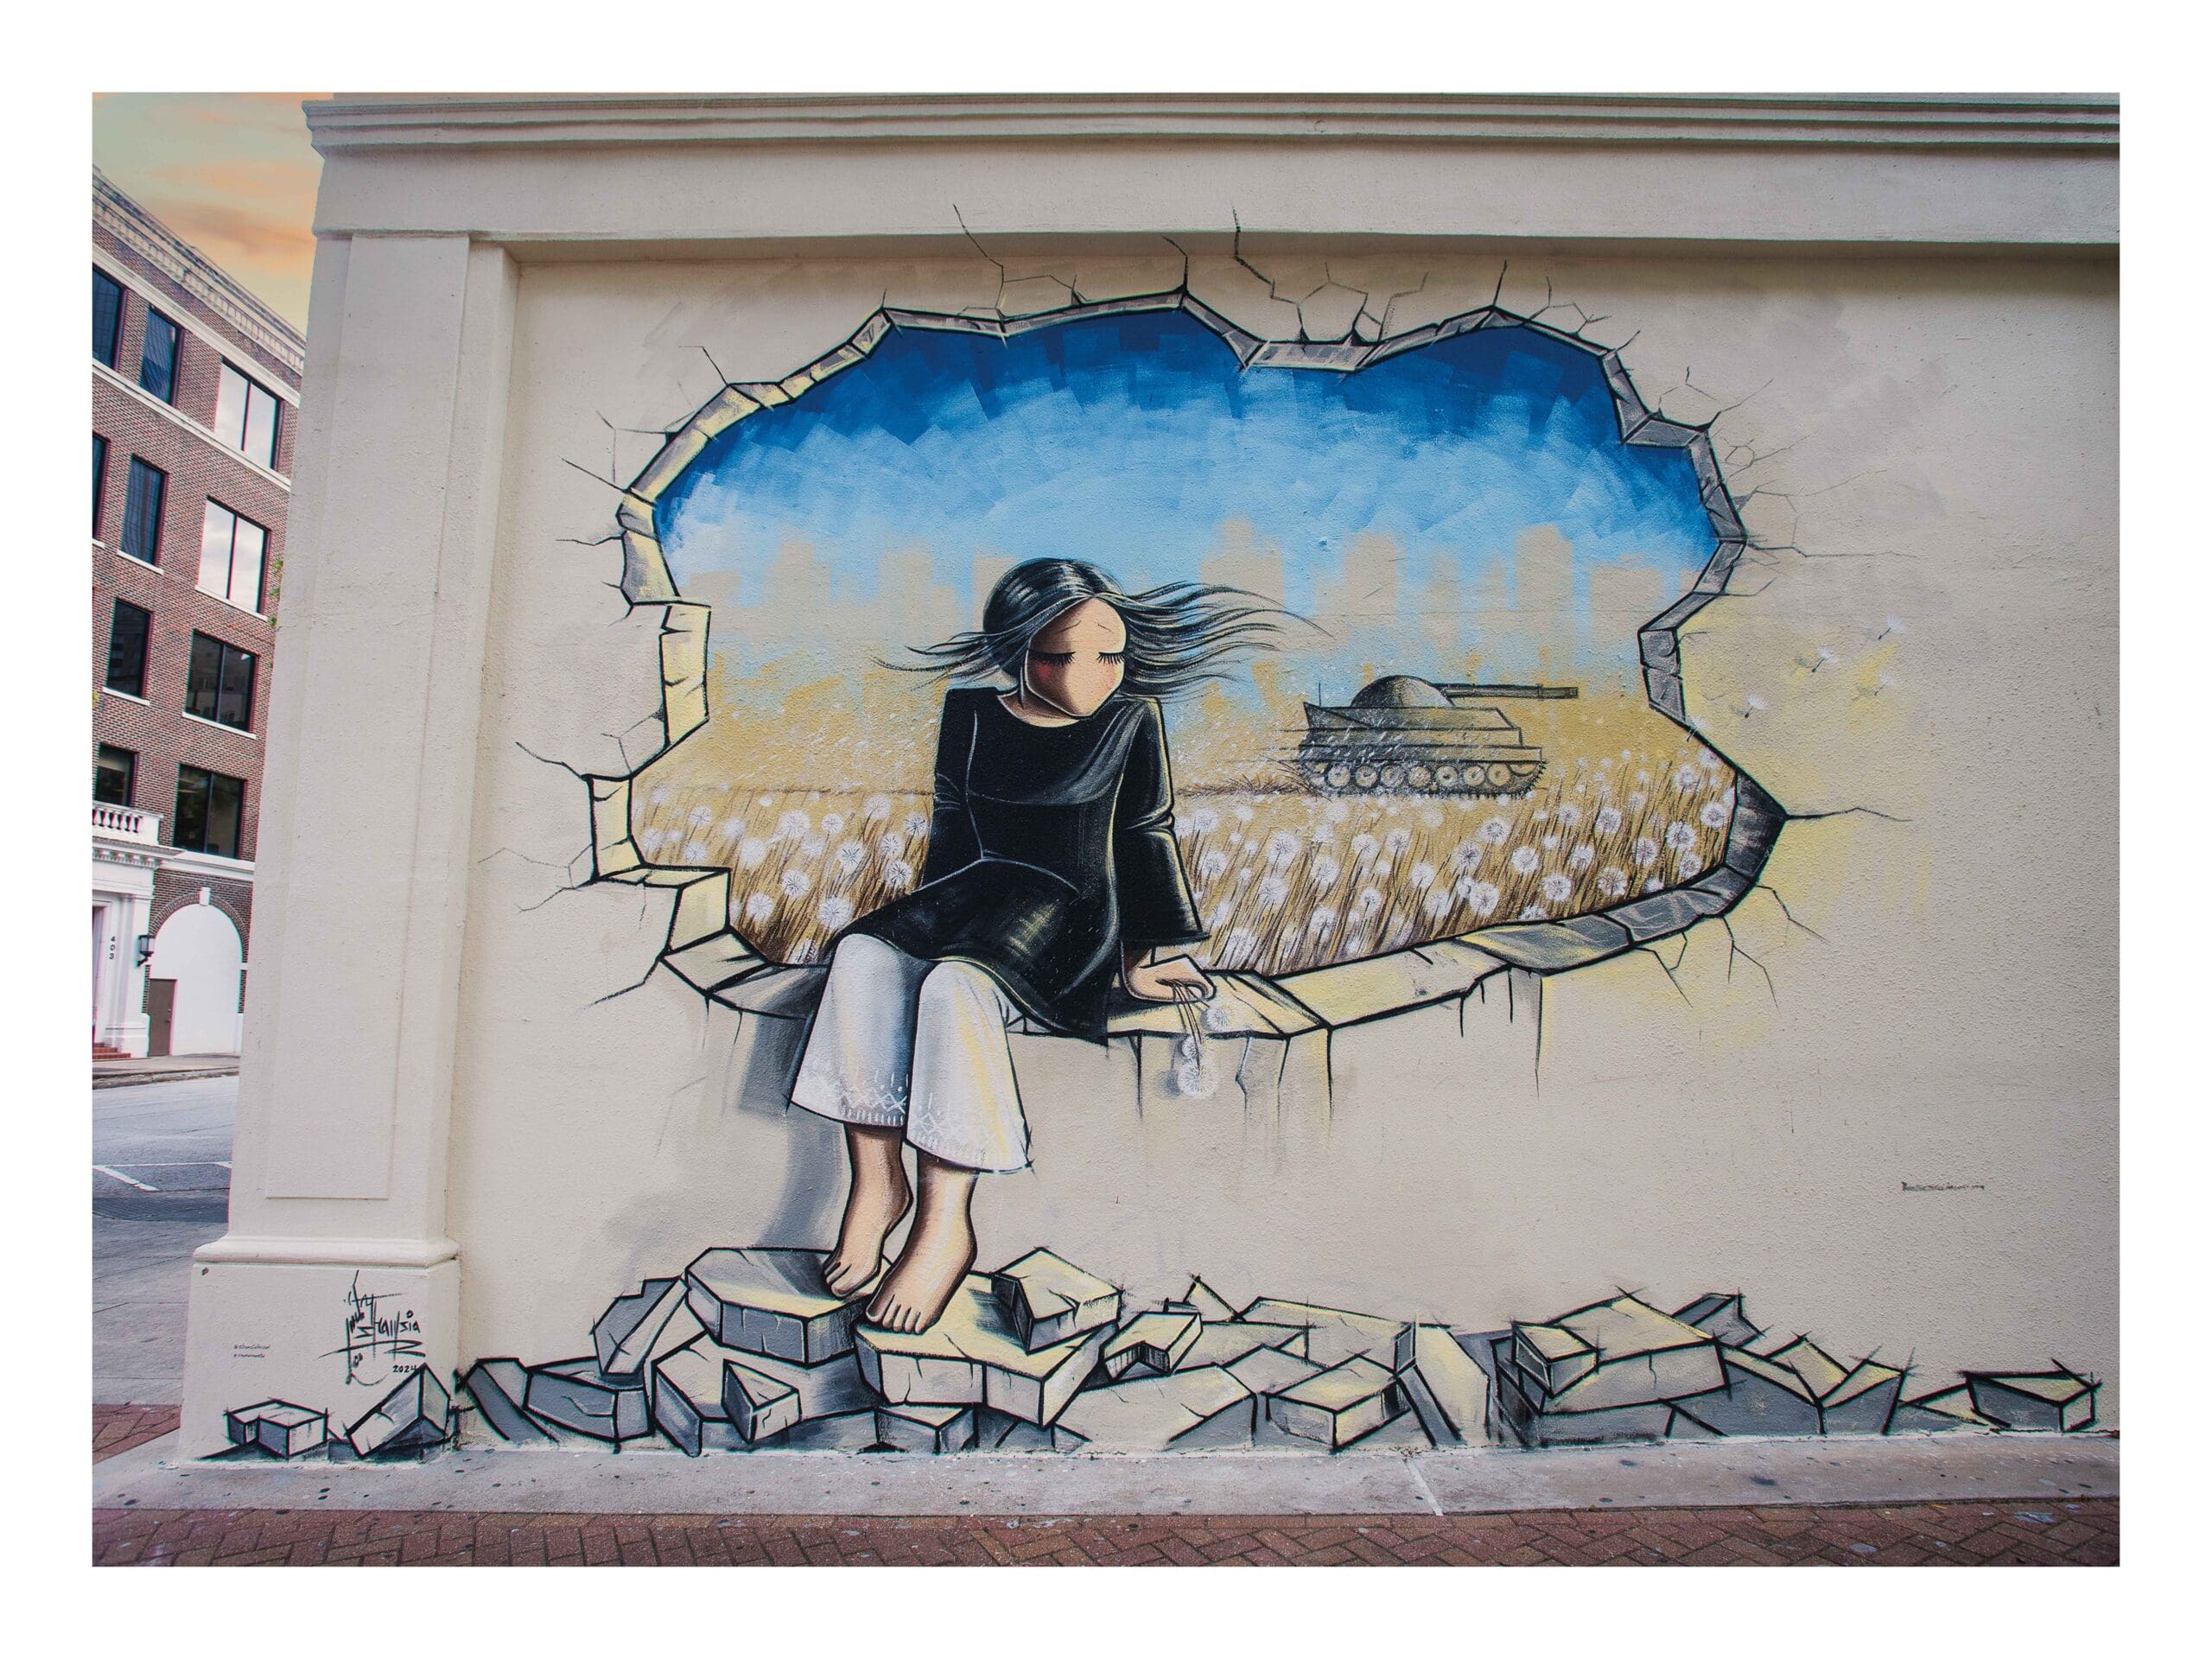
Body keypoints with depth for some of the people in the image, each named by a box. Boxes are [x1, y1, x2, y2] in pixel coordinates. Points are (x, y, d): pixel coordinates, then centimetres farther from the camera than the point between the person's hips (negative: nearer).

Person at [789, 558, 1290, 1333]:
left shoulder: (1130, 721, -1)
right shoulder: (970, 713, 6)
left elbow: (1148, 832, 6)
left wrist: (1147, 951, 6)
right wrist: (934, 913, 16)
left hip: (1072, 911, -4)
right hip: (975, 890, 4)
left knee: (956, 985, -35)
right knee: (862, 957, -26)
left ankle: (944, 1226, -27)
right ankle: (876, 1182, -18)